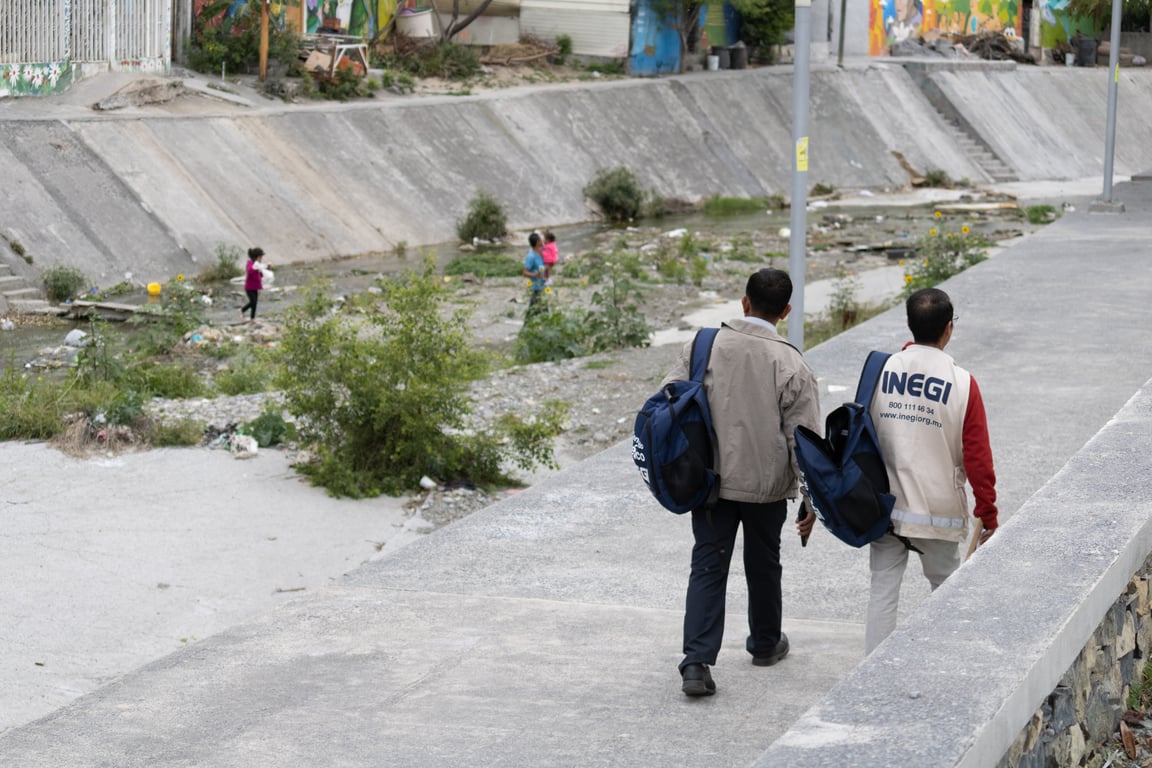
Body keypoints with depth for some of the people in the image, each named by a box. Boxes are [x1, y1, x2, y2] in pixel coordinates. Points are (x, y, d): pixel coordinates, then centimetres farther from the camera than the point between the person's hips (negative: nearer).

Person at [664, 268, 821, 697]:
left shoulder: (704, 345, -8)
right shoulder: (791, 365, -12)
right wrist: (810, 500, 0)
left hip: (710, 480, 1)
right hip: (766, 484, -1)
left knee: (708, 568, 4)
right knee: (763, 564, 20)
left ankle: (697, 663, -8)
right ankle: (765, 644, 40)